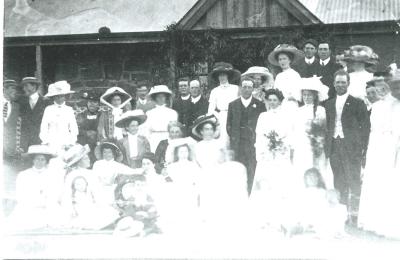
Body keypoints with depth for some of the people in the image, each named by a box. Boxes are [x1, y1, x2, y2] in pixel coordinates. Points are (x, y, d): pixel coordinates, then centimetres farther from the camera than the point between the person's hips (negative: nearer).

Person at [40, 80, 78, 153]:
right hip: (51, 144, 0)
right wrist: (46, 141, -2)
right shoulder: (48, 110, 9)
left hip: (65, 144, 0)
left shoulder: (69, 110, 10)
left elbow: (74, 129, 10)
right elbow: (43, 129, 9)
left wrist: (71, 143, -1)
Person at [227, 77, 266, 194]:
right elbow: (229, 125, 15)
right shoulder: (233, 105, 14)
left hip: (253, 144, -1)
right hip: (237, 144, 1)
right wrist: (232, 137, 3)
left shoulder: (260, 105, 8)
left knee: (252, 173, -5)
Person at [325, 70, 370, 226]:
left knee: (354, 182, -4)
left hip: (351, 147, -4)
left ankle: (353, 215, -1)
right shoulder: (329, 104, 15)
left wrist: (362, 147, -9)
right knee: (338, 183, 5)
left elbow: (365, 126, -2)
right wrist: (327, 146, 7)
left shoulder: (357, 103, 1)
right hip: (334, 147, 4)